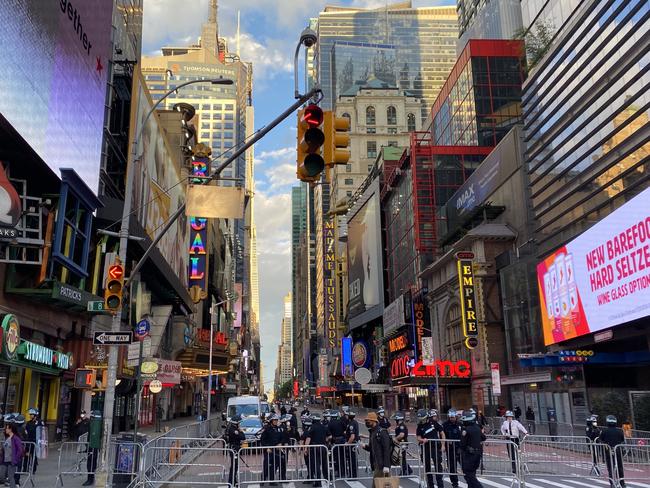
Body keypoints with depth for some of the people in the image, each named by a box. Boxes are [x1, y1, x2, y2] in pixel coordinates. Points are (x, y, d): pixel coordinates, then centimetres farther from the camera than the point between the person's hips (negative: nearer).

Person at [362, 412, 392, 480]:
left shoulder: (382, 432, -13)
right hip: (376, 464, 9)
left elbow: (386, 450, -19)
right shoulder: (371, 432, 14)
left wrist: (386, 465, -24)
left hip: (382, 464, -9)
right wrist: (365, 446, 2)